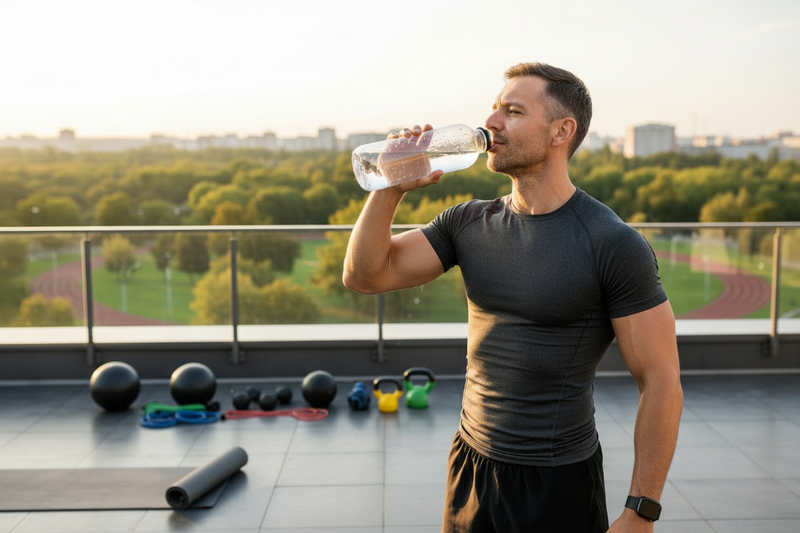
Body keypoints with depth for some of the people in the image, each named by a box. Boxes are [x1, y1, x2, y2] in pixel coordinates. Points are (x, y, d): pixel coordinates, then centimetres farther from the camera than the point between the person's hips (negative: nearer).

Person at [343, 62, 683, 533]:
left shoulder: (615, 244, -15)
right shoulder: (470, 222, 1)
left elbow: (661, 384, -13)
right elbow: (364, 276, -2)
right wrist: (391, 189, -16)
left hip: (560, 481, -5)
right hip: (470, 461, 5)